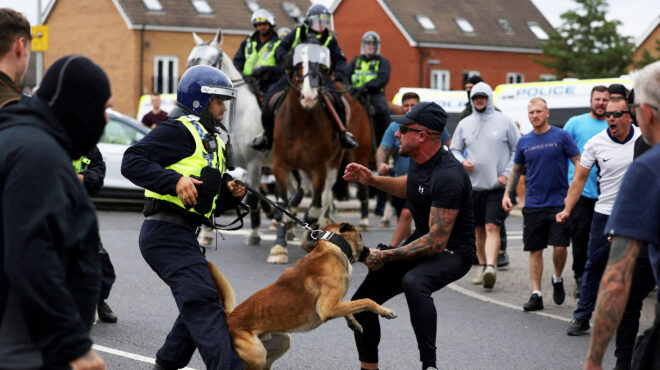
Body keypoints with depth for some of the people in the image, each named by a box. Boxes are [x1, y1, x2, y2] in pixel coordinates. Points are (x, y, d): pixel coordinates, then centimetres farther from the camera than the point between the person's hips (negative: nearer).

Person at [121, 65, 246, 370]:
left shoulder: (213, 142, 25)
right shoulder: (180, 130, -6)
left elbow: (213, 204, 27)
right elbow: (132, 162, -18)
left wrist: (231, 193, 6)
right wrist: (174, 181, -26)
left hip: (183, 236, 11)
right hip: (167, 232, -10)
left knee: (197, 307, 17)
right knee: (202, 302, -22)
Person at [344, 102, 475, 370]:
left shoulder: (448, 176, -30)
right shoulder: (418, 160, -1)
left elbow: (436, 242, -31)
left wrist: (386, 256, -27)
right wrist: (372, 180, 10)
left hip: (451, 251, -9)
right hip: (421, 241, 9)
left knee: (413, 283, -41)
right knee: (362, 302, 8)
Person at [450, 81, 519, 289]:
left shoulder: (504, 122, 0)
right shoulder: (464, 124, 9)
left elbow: (518, 149, 3)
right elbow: (454, 150, 15)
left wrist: (507, 174, -7)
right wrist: (462, 162, -7)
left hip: (498, 186, -4)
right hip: (473, 186, 4)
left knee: (492, 227, -15)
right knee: (479, 230, 11)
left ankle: (491, 267, -26)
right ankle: (482, 266, 24)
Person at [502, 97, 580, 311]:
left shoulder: (561, 137, -2)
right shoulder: (524, 142, 8)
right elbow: (516, 169, 20)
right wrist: (507, 193, 10)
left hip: (559, 202, -3)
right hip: (533, 204, 3)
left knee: (560, 247, -9)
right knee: (535, 250, 2)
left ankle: (557, 280, 19)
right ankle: (536, 294, 7)